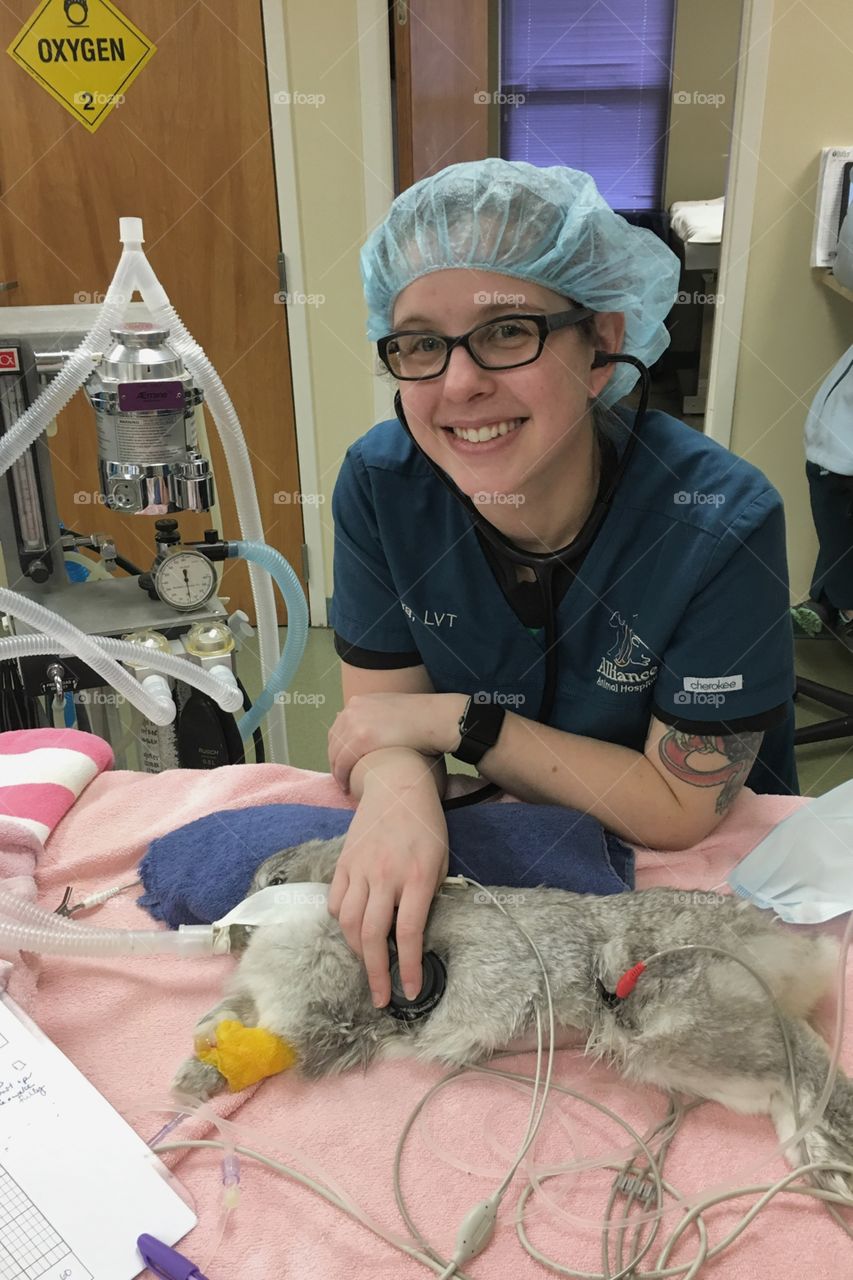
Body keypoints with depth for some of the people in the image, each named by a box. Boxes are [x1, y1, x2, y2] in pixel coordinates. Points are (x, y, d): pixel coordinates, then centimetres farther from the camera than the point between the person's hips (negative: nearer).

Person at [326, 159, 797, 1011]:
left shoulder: (721, 524, -27)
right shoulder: (380, 483, -17)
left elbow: (679, 809, -20)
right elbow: (379, 720, -12)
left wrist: (458, 720, -24)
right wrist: (397, 788, -36)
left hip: (708, 870, -2)